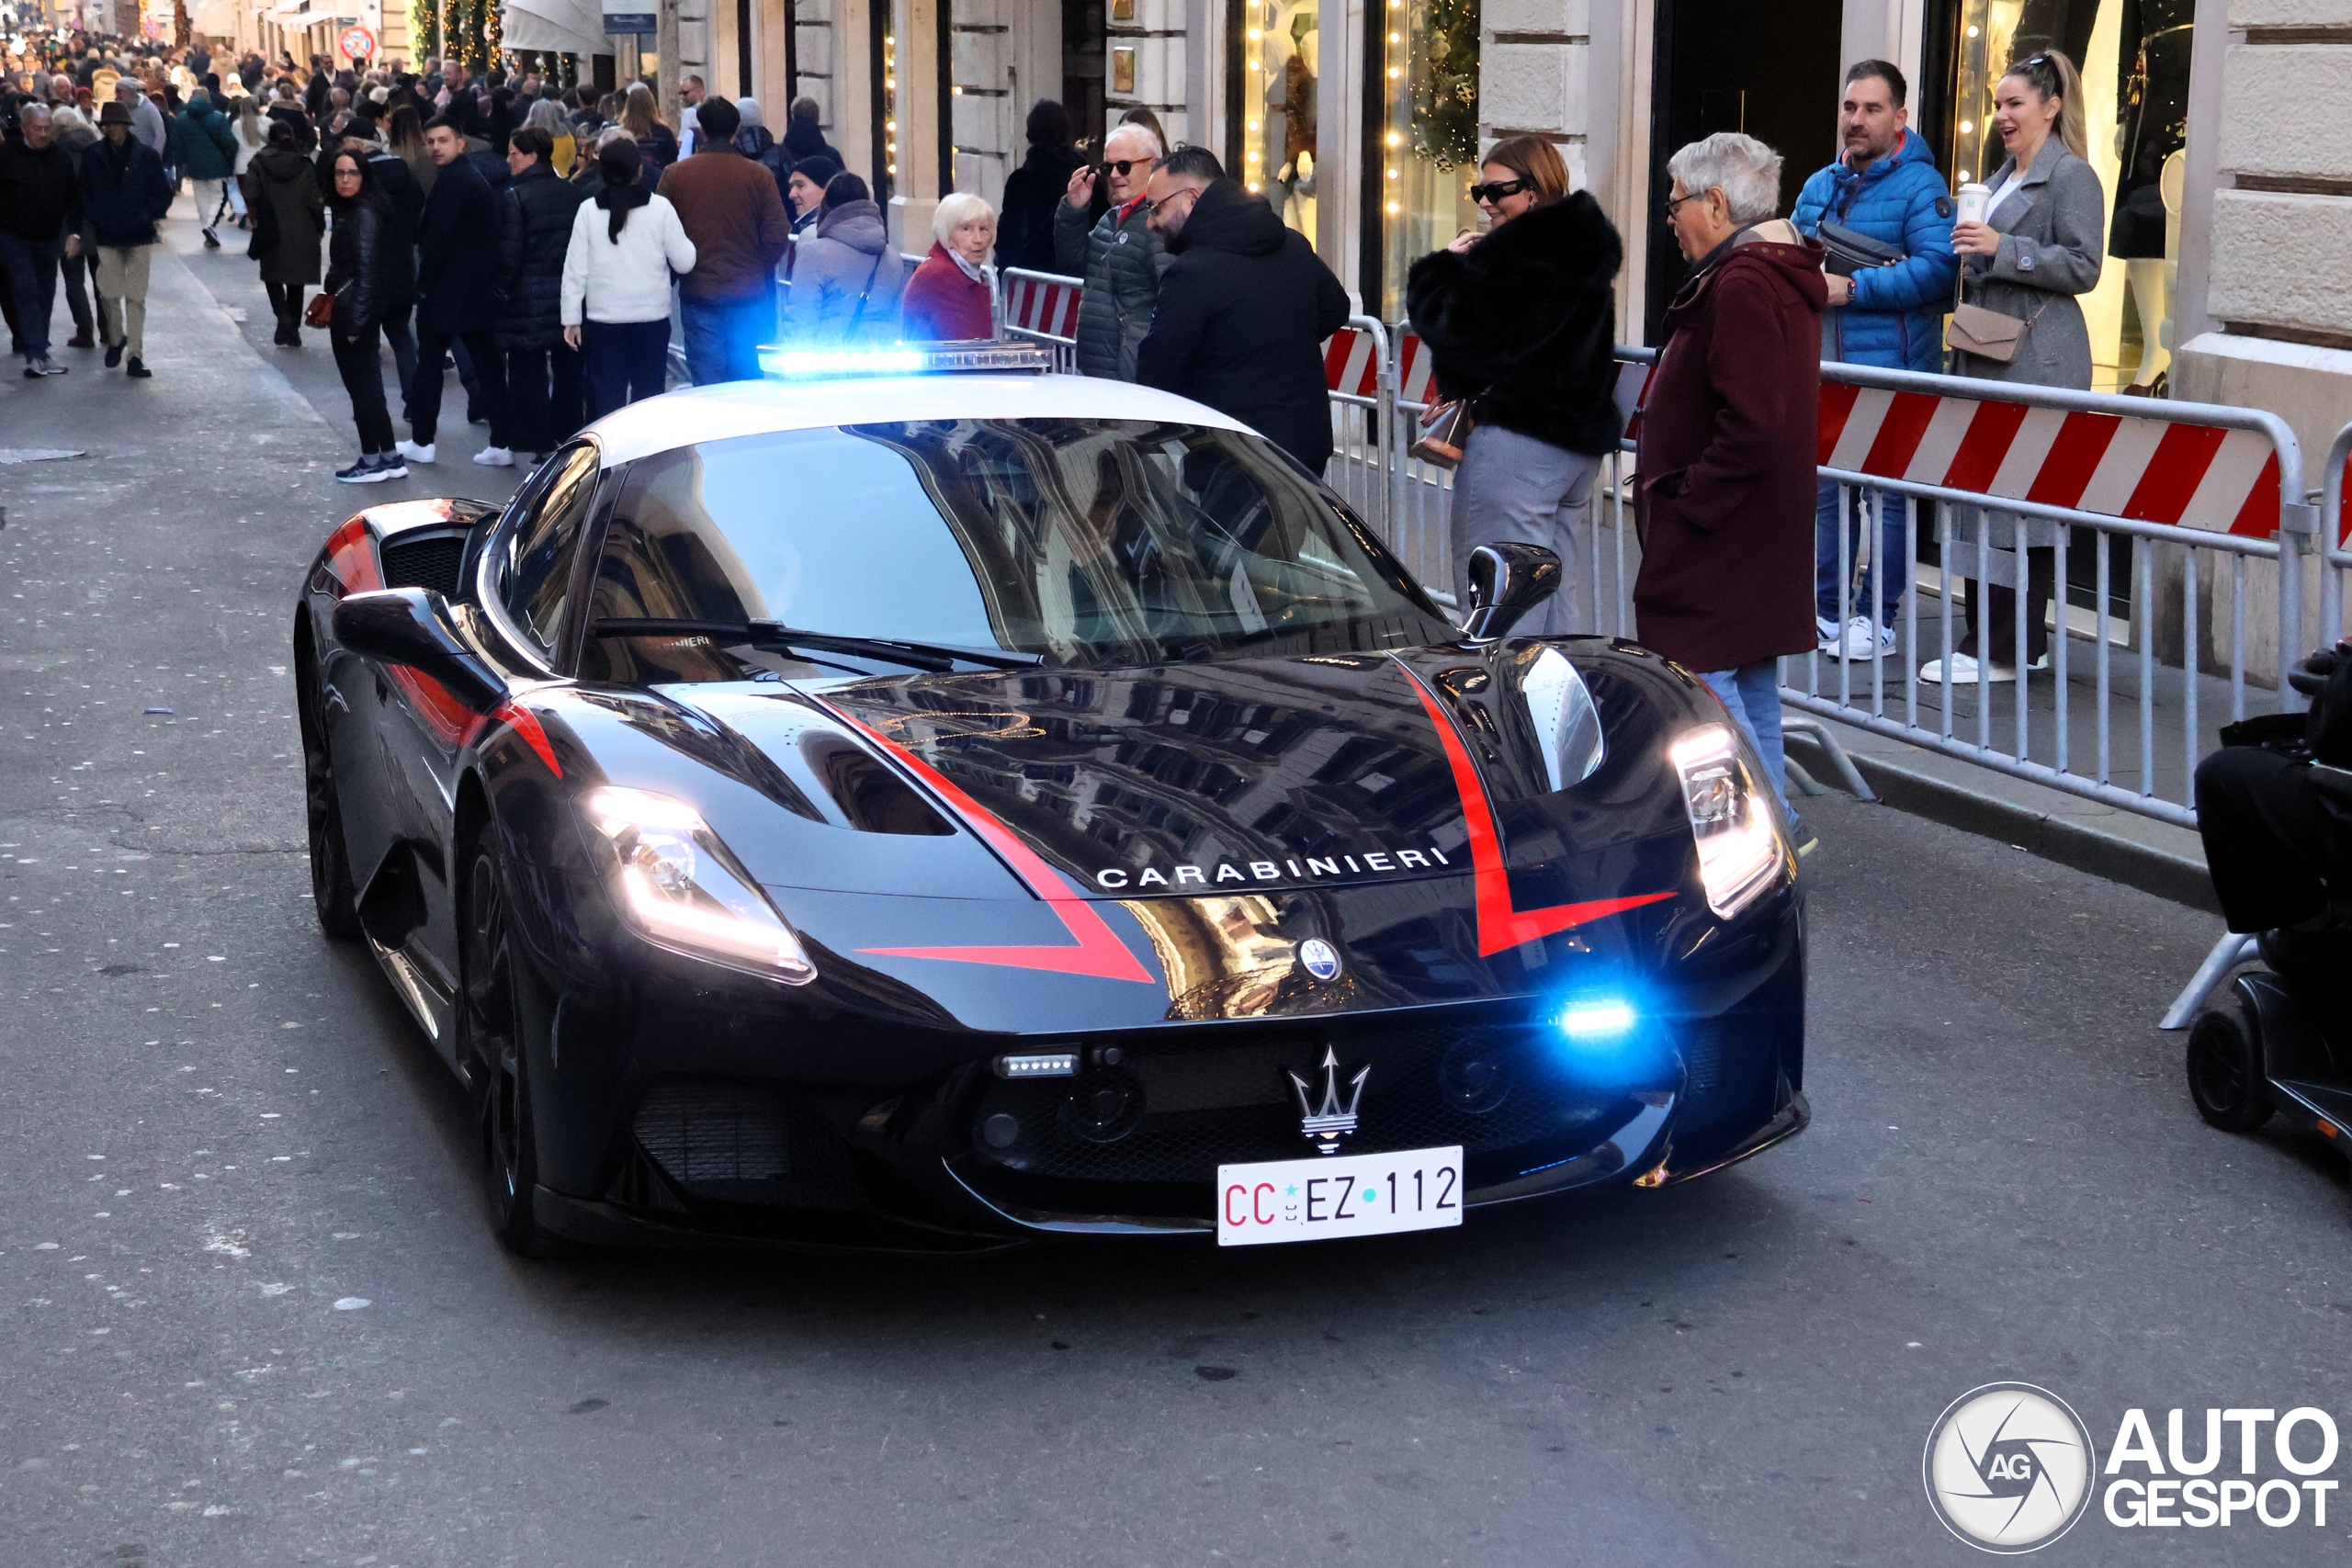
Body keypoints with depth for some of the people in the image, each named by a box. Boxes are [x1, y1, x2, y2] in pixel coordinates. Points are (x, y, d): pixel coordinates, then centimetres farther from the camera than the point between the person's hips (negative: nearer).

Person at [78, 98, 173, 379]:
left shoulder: (146, 156, -2)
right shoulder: (93, 156, 2)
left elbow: (163, 194, 2)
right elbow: (84, 193, 10)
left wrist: (148, 217, -9)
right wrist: (94, 217, -3)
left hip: (140, 237, -1)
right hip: (107, 237, 1)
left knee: (136, 298, -2)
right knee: (110, 294, 4)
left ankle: (135, 356, 0)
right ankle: (116, 339, 30)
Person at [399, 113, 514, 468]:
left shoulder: (452, 180, -15)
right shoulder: (477, 178, 14)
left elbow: (438, 236, -19)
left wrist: (425, 282, -11)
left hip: (445, 291, -8)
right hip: (480, 289, 8)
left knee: (428, 363, 3)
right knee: (488, 365, 6)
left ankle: (422, 441, 8)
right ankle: (502, 444, 4)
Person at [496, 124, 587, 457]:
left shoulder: (514, 196, -13)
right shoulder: (574, 193, 3)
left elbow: (509, 252, -13)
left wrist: (502, 289, 0)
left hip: (528, 299, -5)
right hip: (570, 297, 5)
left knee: (529, 374, 3)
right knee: (568, 371, 14)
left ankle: (540, 444, 4)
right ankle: (570, 438, 20)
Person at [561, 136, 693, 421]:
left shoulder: (588, 211, -4)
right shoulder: (660, 208, -6)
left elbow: (575, 270, -2)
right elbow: (684, 262, -3)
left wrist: (572, 318, 4)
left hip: (603, 320, 0)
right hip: (652, 316, 0)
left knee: (605, 399, 4)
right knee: (648, 398, 8)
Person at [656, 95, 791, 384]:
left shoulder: (674, 175, -3)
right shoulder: (760, 176, -3)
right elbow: (778, 234, -3)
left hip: (698, 292, -1)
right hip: (749, 294, 1)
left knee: (706, 384, 1)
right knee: (747, 382, 7)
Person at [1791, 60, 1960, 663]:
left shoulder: (1919, 186, -6)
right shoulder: (1819, 187, 16)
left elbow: (1937, 268, -18)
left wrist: (1853, 288, -20)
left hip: (1891, 370, -7)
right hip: (1822, 366, 7)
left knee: (1889, 496, -1)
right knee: (1824, 492, 10)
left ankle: (1877, 619, 6)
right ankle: (1825, 611, 19)